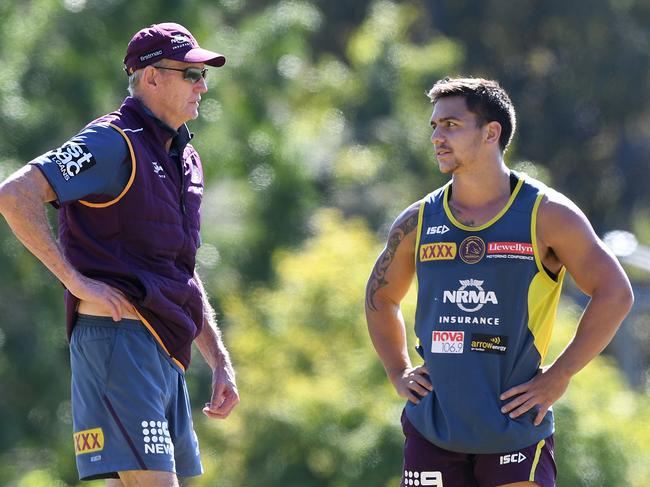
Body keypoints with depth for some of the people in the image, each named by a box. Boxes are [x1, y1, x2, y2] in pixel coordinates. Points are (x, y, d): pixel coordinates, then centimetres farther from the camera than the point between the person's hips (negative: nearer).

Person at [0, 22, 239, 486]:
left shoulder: (186, 160, 21)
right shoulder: (114, 143, -7)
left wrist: (220, 363, 23)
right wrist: (76, 280, -19)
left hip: (165, 351, 9)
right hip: (118, 333, -9)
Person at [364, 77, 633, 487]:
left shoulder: (546, 215, -3)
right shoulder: (418, 222, 7)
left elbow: (615, 293, -3)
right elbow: (380, 296, 25)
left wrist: (559, 377, -7)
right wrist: (399, 373, 12)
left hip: (516, 432, -3)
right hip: (433, 431, 3)